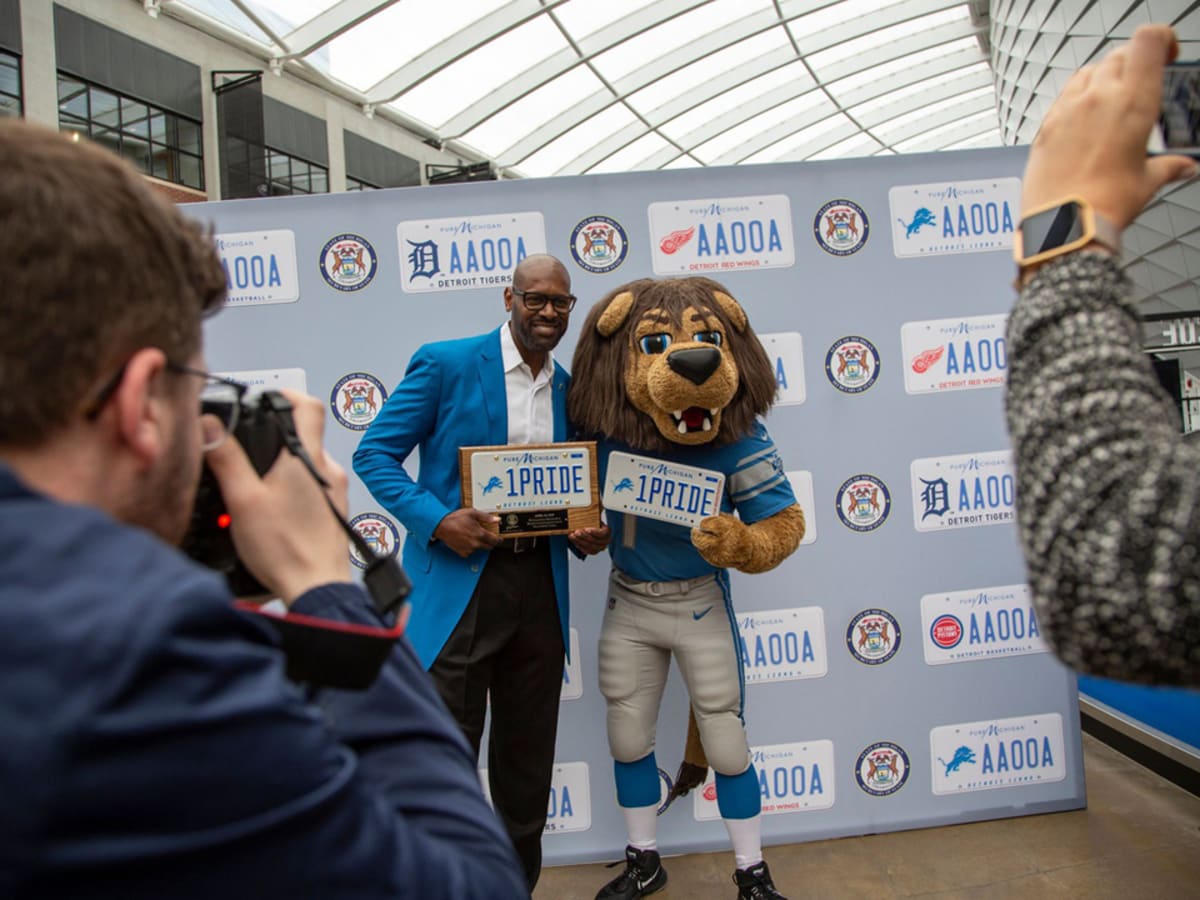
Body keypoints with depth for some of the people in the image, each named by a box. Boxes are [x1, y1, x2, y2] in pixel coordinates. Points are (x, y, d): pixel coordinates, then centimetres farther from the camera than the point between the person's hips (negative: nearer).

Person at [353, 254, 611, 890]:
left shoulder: (569, 389, 11)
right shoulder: (445, 363, -5)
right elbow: (373, 454, -6)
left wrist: (589, 531, -2)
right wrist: (437, 520, -19)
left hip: (539, 589, 5)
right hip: (457, 583, -5)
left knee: (527, 759, 16)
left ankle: (519, 880, 34)